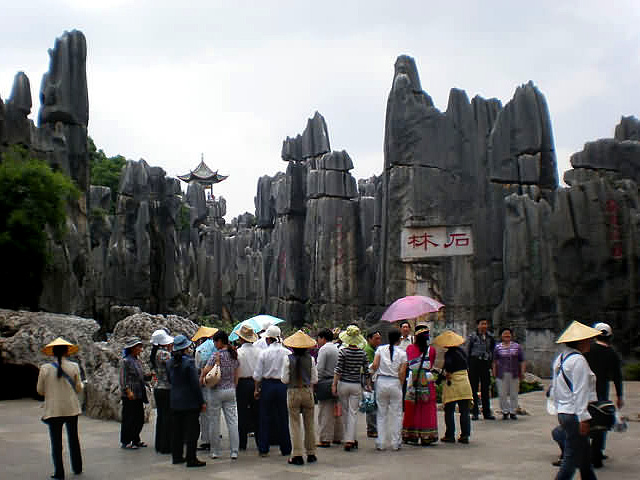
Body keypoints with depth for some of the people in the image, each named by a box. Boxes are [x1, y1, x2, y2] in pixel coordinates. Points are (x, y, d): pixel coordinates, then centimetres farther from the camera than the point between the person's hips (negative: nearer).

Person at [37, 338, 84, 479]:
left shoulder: (45, 368, -7)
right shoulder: (74, 367, -7)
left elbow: (40, 390, 0)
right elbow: (79, 388, -2)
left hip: (53, 409, -1)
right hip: (71, 409, 1)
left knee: (56, 441, 6)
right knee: (73, 439, 16)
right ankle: (77, 468, 24)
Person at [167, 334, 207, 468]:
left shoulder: (170, 362, 4)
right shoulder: (189, 362, -15)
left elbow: (170, 380, 14)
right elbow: (195, 383, -15)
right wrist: (202, 402, -10)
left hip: (175, 402, 7)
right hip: (190, 402, -6)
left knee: (177, 430, 14)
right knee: (192, 430, -1)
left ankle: (177, 456, 22)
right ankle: (191, 459, 0)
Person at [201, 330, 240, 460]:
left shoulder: (216, 355, -13)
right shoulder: (234, 355, 6)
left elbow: (205, 371, -14)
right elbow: (236, 376, 10)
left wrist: (201, 381, 4)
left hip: (217, 391, -5)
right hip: (231, 391, 5)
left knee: (214, 422, 6)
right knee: (232, 421, 5)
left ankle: (215, 451, 14)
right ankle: (234, 452, 4)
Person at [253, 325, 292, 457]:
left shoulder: (264, 352, -6)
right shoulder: (287, 352, -2)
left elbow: (258, 374, -3)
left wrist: (256, 389, 7)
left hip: (267, 385, -1)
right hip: (283, 385, 1)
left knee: (265, 417, 8)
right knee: (283, 417, 9)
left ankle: (263, 449, 11)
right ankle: (286, 449, 14)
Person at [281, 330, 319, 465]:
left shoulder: (289, 359, -9)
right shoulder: (310, 359, -5)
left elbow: (284, 380, -6)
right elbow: (315, 379, -1)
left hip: (293, 393, -2)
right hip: (307, 392, 2)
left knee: (295, 424, 4)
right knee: (310, 424, 13)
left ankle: (297, 455, 1)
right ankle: (311, 454, 20)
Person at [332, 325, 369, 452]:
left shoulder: (342, 351, -10)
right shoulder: (362, 353, -3)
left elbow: (338, 370, -11)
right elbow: (366, 371, 2)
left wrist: (334, 385, -6)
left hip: (343, 384, -1)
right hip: (356, 385, 1)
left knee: (345, 412, 13)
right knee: (353, 412, 3)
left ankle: (348, 439, 21)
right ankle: (349, 440, -6)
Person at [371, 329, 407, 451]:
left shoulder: (380, 349, 1)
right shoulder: (402, 353, -2)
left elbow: (375, 365, -7)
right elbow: (402, 373, -6)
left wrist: (372, 370, 14)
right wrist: (400, 385, 7)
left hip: (381, 382, 2)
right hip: (395, 383, -2)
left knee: (381, 413, 10)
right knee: (396, 414, 9)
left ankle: (380, 443, 11)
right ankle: (396, 443, 13)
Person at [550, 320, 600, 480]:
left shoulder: (560, 358, 13)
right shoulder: (578, 360, -16)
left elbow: (554, 390, 18)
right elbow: (580, 392, -20)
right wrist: (583, 418, -19)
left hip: (563, 412, 10)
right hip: (575, 415, -10)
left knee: (584, 456, 18)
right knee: (572, 458, -2)